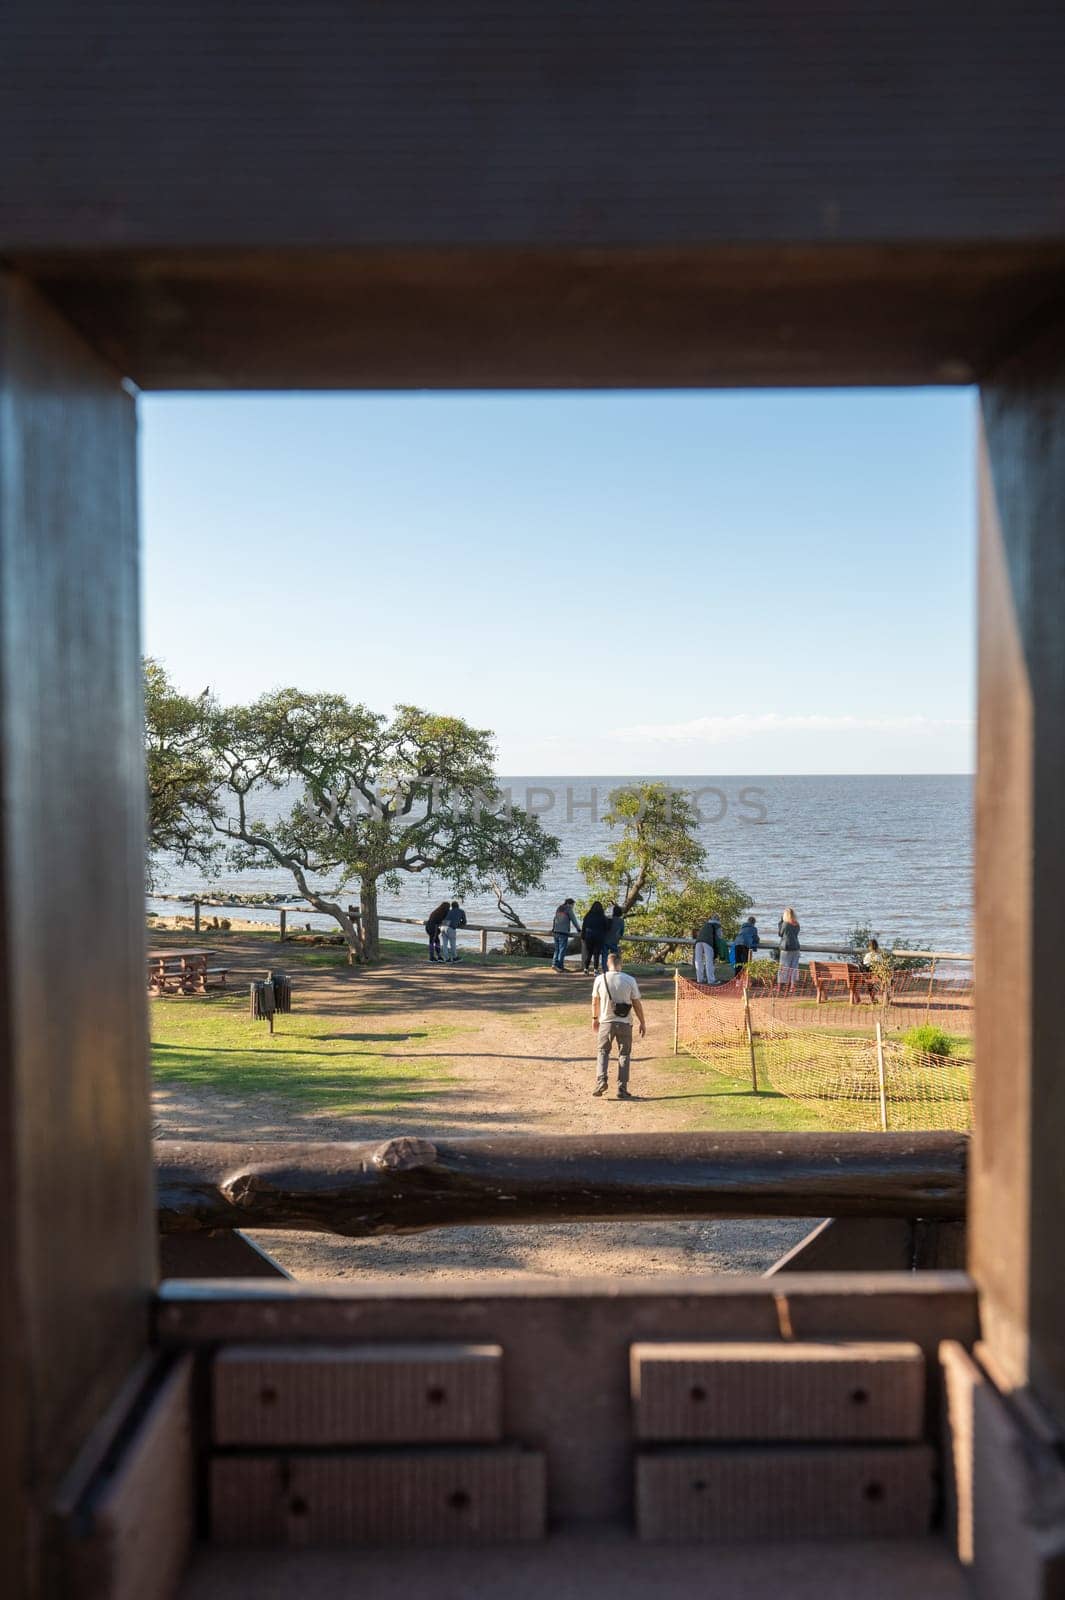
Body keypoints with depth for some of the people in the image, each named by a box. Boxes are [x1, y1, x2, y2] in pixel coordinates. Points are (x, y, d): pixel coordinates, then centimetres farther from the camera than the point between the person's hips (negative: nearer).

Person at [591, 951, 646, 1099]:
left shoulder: (600, 979, -5)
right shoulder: (630, 980, -8)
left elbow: (595, 1002, 7)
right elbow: (637, 1004, -3)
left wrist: (595, 1018, 23)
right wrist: (642, 1023, 9)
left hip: (606, 1022, 0)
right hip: (625, 1024, 0)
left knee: (602, 1051, 16)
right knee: (624, 1055, 11)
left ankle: (601, 1081, -3)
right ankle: (622, 1089, 6)